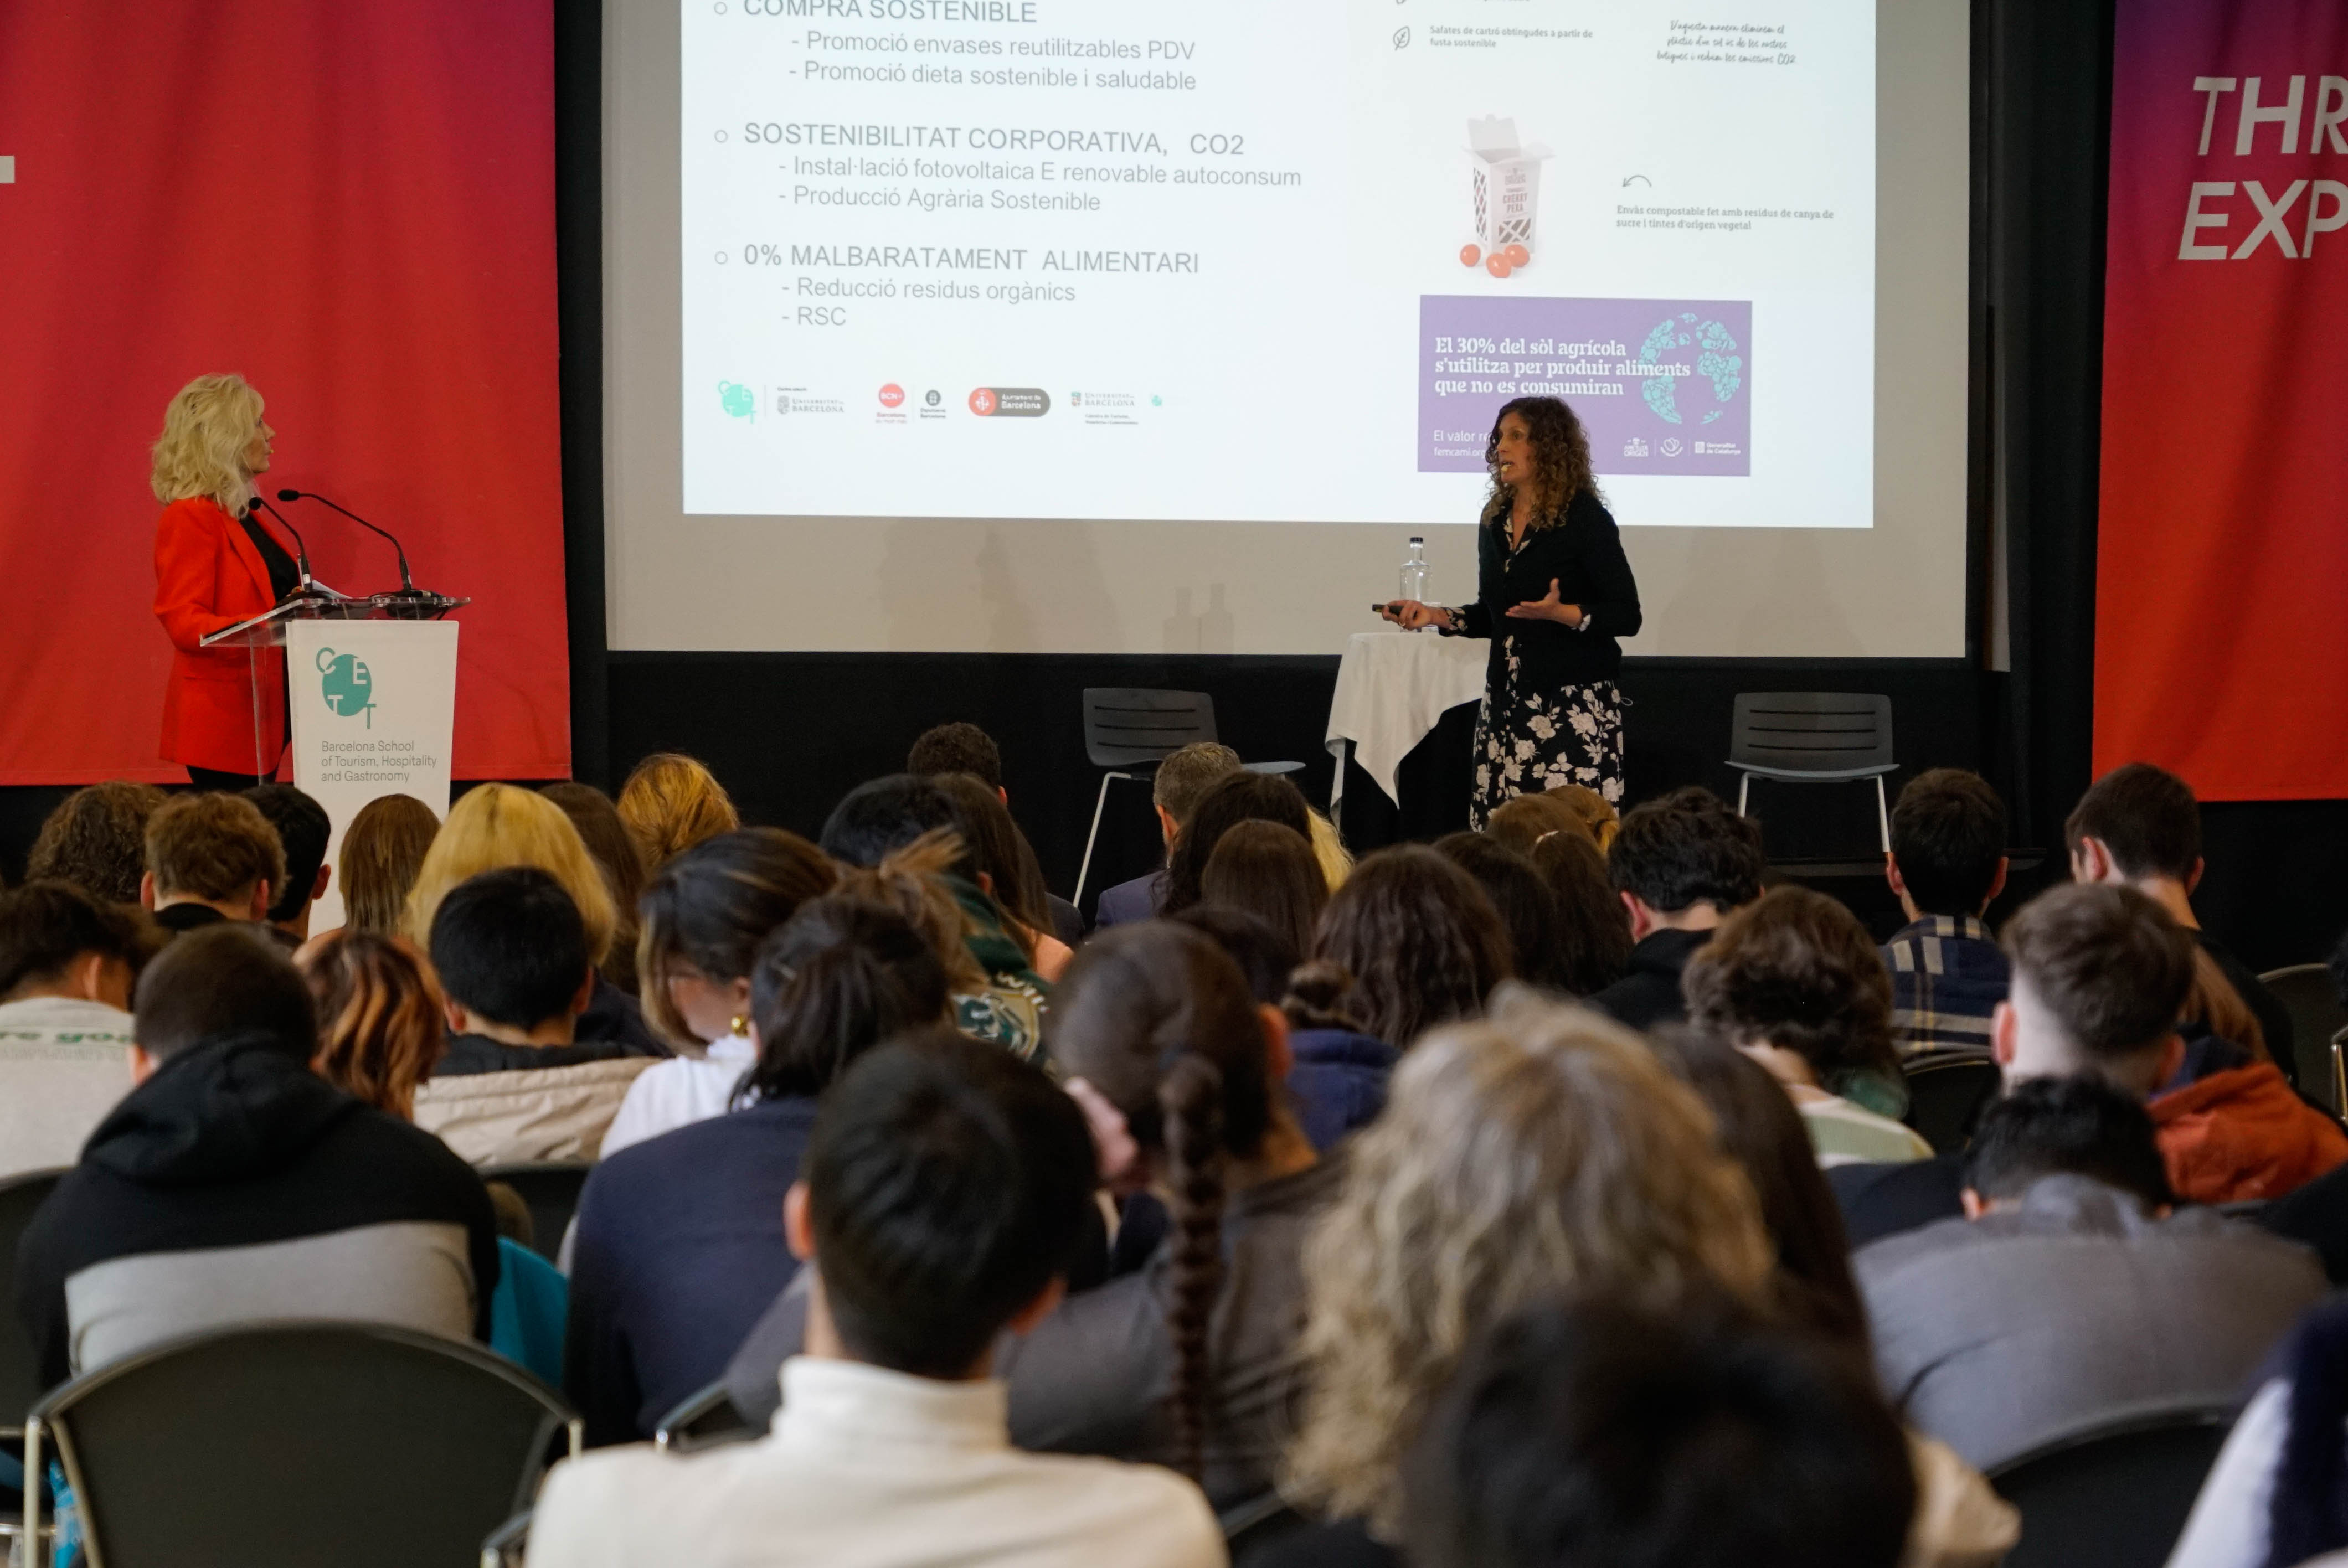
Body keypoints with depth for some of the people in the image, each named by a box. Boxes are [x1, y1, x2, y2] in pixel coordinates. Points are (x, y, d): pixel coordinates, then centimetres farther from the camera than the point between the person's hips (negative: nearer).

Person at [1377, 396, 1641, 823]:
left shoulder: (1584, 518, -7)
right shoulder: (1495, 519, 11)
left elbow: (1626, 616, -9)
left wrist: (1561, 613, -23)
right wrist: (1436, 616, 6)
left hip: (1575, 703, -6)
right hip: (1507, 703, 6)